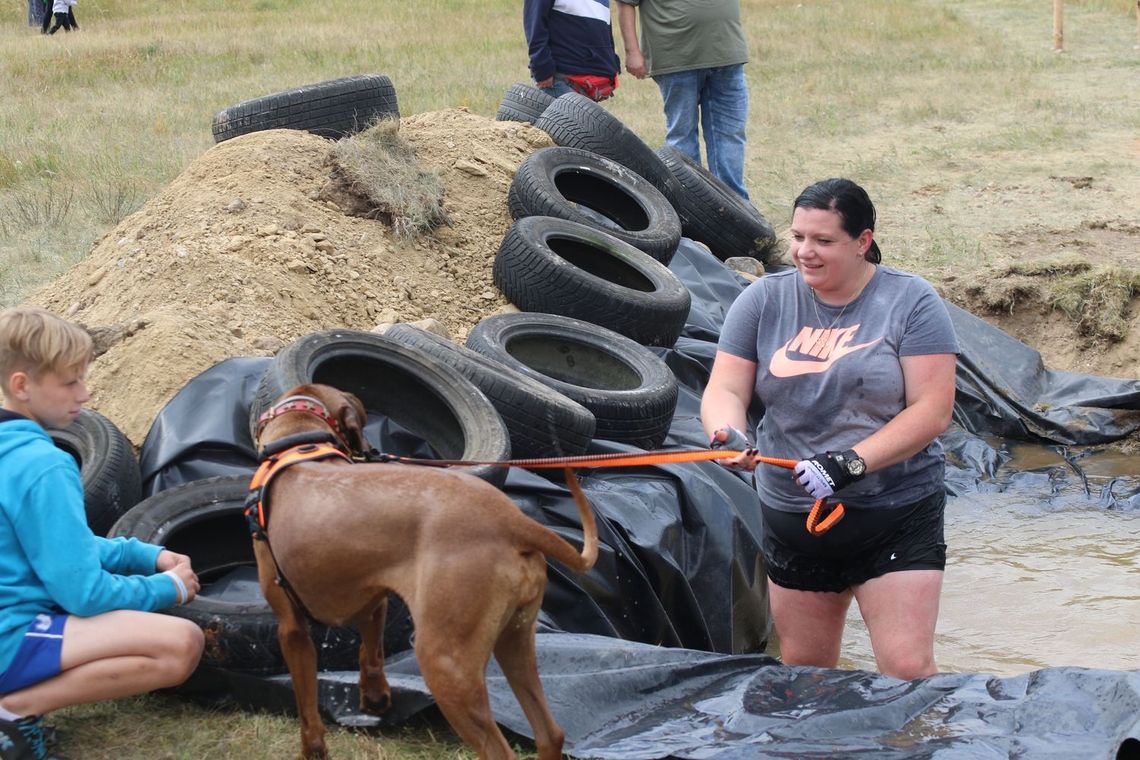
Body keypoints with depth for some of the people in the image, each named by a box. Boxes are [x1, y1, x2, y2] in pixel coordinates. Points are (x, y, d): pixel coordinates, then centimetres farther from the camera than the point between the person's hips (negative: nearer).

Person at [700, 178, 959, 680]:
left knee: (907, 670, -11)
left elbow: (932, 411, -12)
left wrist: (850, 463, -23)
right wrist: (727, 435, -25)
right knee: (803, 672, 11)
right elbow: (724, 390, -1)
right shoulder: (764, 300, 3)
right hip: (792, 515, 4)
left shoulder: (911, 302, -6)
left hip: (896, 513, -3)